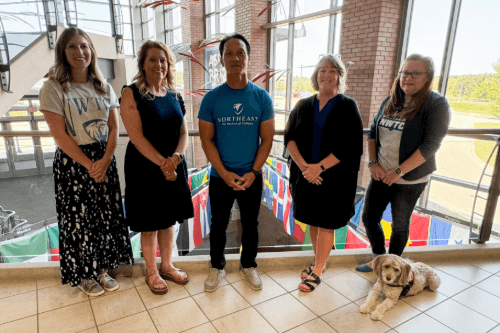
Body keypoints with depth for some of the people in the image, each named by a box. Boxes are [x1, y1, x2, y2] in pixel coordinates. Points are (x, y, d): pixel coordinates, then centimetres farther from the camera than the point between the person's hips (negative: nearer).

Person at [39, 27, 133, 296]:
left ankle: (102, 269, 28)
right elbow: (60, 135, -12)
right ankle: (84, 275, 26)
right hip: (72, 161, -4)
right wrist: (89, 165, -14)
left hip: (105, 159, 4)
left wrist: (105, 160, -11)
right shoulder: (53, 88, -6)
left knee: (107, 215, 8)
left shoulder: (104, 88, 7)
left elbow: (113, 128, 3)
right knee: (79, 218, 6)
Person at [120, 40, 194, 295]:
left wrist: (175, 157, -13)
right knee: (149, 224, 8)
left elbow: (183, 133, 5)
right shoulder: (131, 93, -8)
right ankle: (151, 272, 29)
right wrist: (162, 164, -18)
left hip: (173, 166, 5)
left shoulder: (174, 96, 8)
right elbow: (137, 137, -15)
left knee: (168, 219, 16)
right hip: (145, 168, -5)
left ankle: (167, 266, 35)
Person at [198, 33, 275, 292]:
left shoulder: (262, 97, -3)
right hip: (219, 177, 0)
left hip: (252, 177, 1)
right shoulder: (211, 98, -5)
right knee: (218, 225, 14)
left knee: (250, 224, 15)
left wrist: (253, 172, -12)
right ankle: (217, 267, 36)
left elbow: (267, 139, -3)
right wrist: (225, 174, -13)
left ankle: (248, 265, 38)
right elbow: (206, 139, -5)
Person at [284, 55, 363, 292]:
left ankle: (317, 272, 19)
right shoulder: (303, 106, 6)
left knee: (326, 223, 4)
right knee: (312, 220, 13)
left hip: (334, 177, -3)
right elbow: (289, 138, -1)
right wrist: (303, 165, -16)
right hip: (305, 174, 4)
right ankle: (319, 262, 33)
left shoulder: (348, 107, -3)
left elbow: (350, 145, -11)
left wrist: (319, 167, -19)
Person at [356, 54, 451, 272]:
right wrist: (373, 162, -3)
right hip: (381, 174, 5)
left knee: (400, 225, 10)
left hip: (410, 179, -5)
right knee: (369, 217, 10)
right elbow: (373, 132, 10)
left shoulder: (436, 104, -10)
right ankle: (378, 259, 34)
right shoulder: (391, 102, 6)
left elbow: (430, 145, -17)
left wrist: (398, 172, -19)